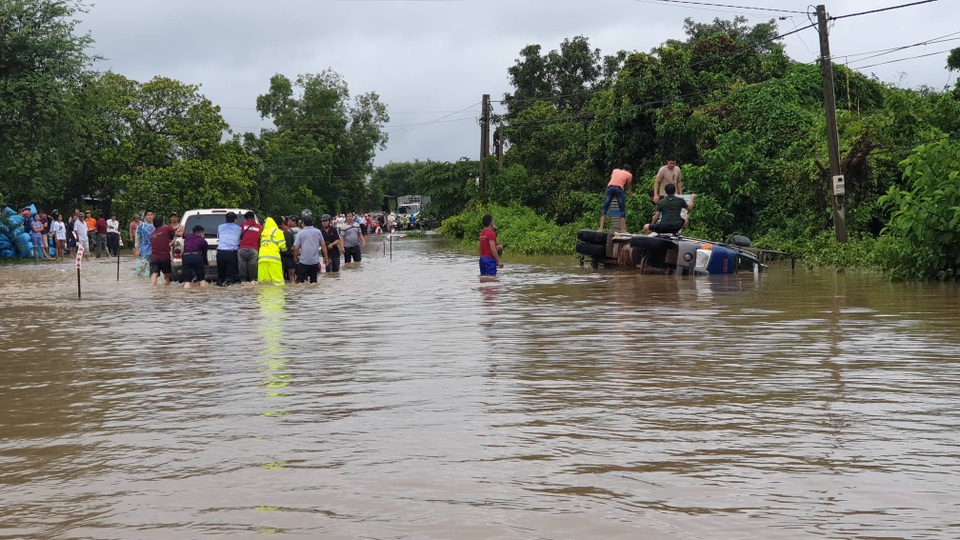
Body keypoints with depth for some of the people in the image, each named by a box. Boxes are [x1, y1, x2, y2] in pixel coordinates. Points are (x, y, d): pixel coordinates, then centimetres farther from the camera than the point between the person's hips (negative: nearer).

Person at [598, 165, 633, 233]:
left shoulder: (615, 170, 30)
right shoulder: (629, 175, 22)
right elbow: (629, 185, 31)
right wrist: (630, 192, 54)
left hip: (610, 187, 2)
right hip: (619, 188, -2)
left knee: (605, 208, 2)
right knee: (622, 209, 7)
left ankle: (601, 228, -9)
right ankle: (623, 229, 1)